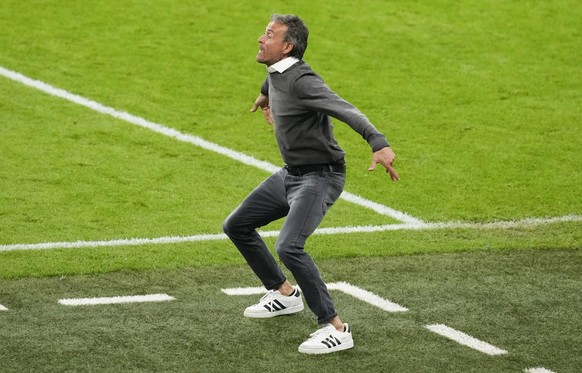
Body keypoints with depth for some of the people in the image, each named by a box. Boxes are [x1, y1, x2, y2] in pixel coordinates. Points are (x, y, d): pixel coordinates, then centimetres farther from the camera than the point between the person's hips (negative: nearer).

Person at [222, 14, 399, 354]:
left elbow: (345, 110, -38)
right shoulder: (277, 73, 3)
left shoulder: (301, 80, -25)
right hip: (290, 174, 10)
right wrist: (265, 94, 54)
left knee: (289, 247, -28)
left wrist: (379, 143, -54)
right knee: (237, 226, 19)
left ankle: (336, 329, -21)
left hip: (320, 177, -10)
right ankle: (285, 294, 32)